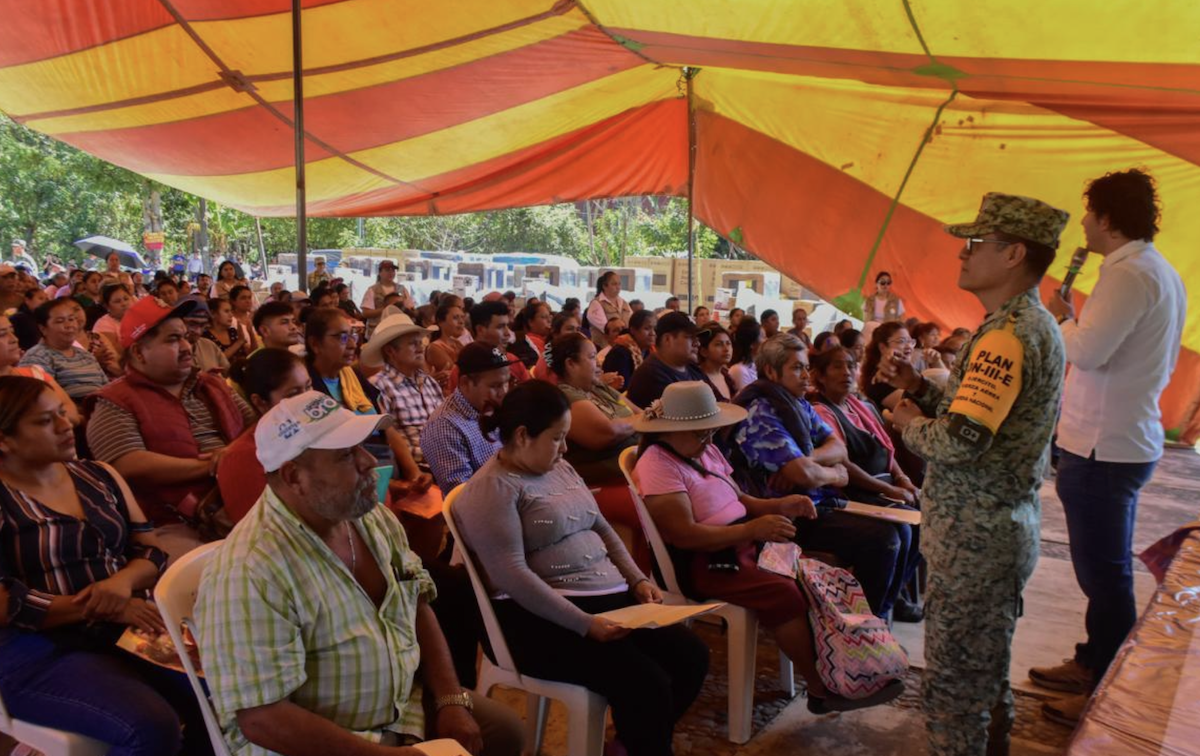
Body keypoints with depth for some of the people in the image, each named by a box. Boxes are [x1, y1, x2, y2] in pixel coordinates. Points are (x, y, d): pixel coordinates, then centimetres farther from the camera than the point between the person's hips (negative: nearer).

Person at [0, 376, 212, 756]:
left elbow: (152, 552, 11)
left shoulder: (99, 476, 12)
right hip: (44, 653, -5)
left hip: (131, 632, 6)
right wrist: (104, 608, -18)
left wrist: (124, 580, -11)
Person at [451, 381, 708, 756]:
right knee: (646, 683, -24)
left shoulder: (560, 469, 15)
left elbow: (601, 528, 22)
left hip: (609, 597, 9)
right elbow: (513, 575, -21)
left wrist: (638, 579, 6)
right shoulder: (491, 489, -12)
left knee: (692, 655, -3)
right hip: (542, 618, -9)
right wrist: (584, 623, -25)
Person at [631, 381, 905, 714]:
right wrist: (751, 530, -27)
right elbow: (683, 534, -24)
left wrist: (780, 506, -4)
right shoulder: (658, 465, -16)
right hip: (702, 564, -9)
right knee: (786, 593, -26)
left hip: (743, 545, 10)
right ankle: (822, 690, -13)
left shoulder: (706, 451, 13)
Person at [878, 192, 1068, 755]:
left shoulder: (1009, 336, -22)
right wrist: (922, 390, 5)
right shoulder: (1033, 324, 11)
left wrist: (911, 423, -10)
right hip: (1004, 524, 11)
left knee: (955, 682, 2)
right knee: (987, 670, 24)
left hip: (975, 536, -10)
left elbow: (957, 442, -30)